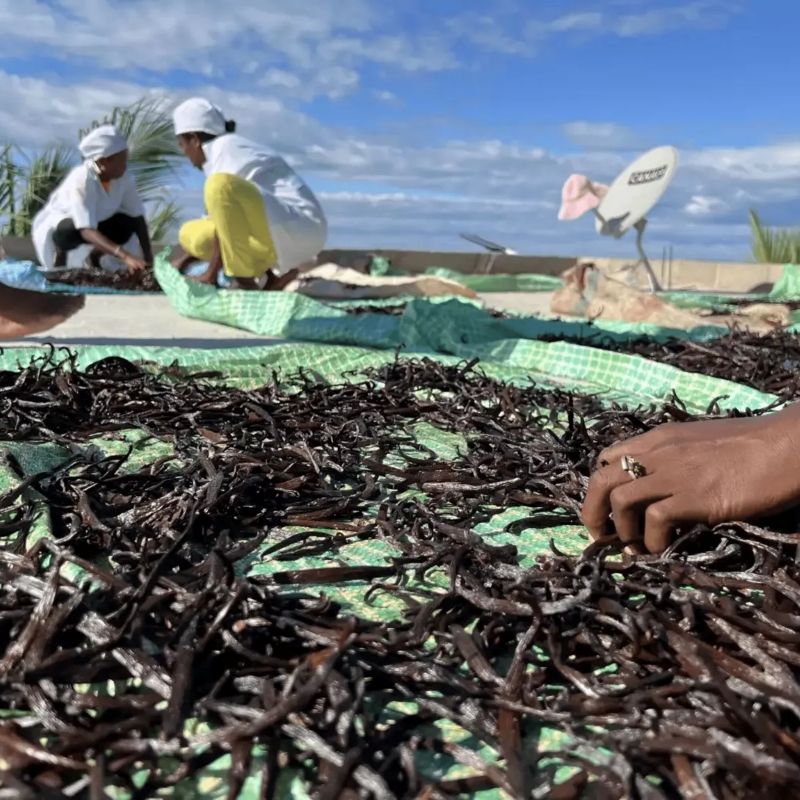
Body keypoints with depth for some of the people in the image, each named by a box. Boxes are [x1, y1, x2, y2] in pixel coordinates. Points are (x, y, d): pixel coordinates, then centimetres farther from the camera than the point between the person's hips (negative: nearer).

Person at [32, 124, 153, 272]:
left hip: (96, 221, 6)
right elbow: (86, 230, -45)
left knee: (128, 224, -20)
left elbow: (138, 216, -17)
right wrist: (124, 256, -58)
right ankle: (59, 253, -3)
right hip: (55, 223, -6)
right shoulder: (81, 180, -37)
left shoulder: (124, 177, -21)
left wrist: (148, 256, -29)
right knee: (70, 229, -38)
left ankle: (94, 256, 8)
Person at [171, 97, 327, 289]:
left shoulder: (225, 149, -9)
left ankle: (244, 278, -19)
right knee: (191, 234, 11)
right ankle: (276, 271, 4)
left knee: (220, 185, -29)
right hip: (279, 231, 10)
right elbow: (224, 217, 25)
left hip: (299, 229, -10)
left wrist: (212, 273, -13)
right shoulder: (227, 149, 19)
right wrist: (184, 257, 26)